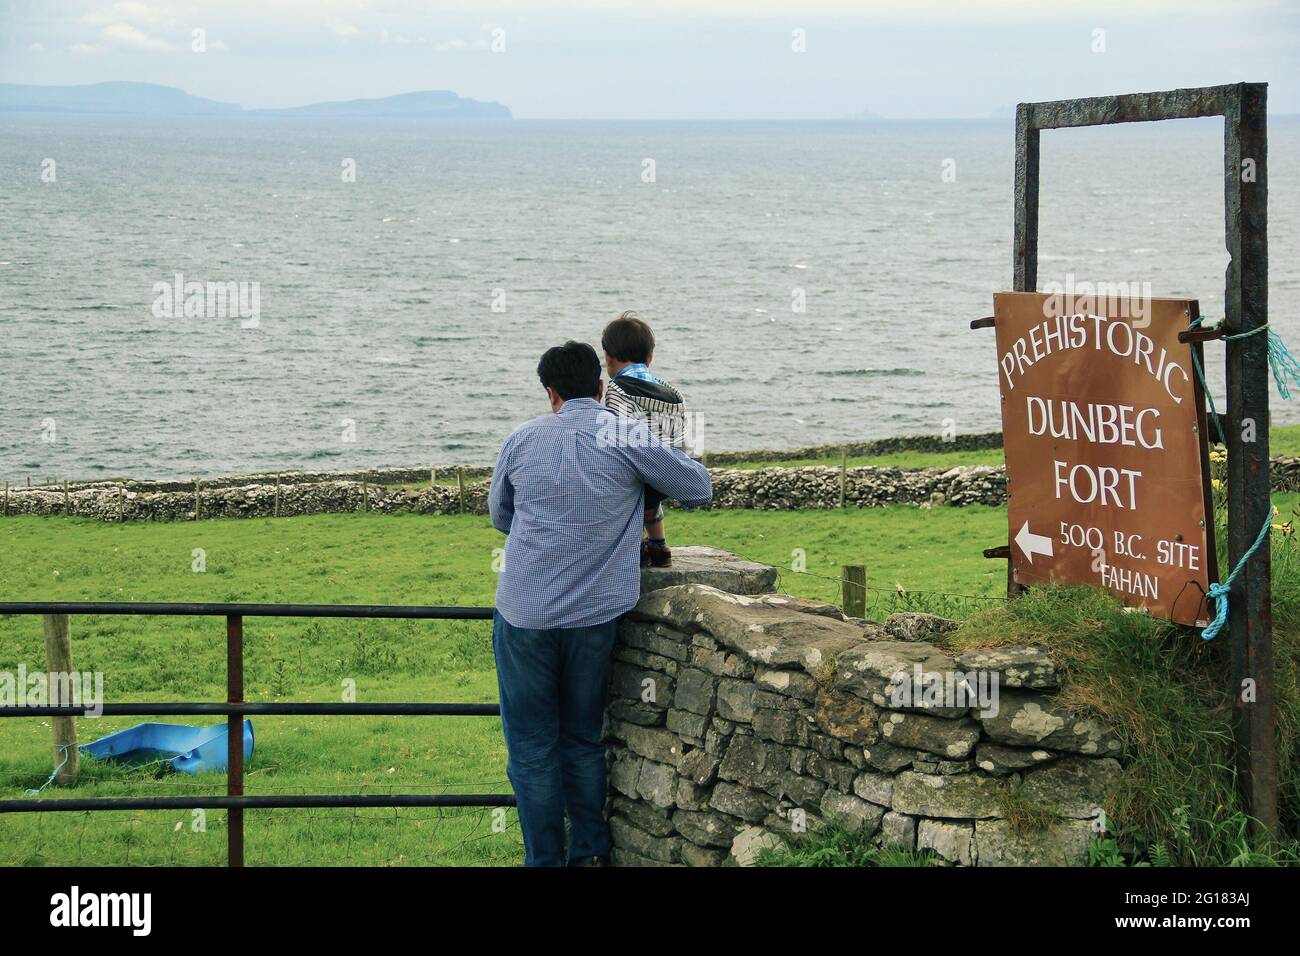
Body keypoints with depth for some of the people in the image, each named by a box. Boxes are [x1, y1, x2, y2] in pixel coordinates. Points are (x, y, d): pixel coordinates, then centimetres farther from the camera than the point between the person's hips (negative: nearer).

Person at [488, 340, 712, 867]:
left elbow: (500, 516, 16)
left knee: (532, 745, 7)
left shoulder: (523, 438, 2)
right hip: (595, 615, 1)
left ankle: (545, 860, 9)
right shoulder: (629, 438, -3)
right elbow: (700, 487, 8)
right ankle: (589, 854, 15)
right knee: (584, 738, 16)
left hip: (524, 615, -1)